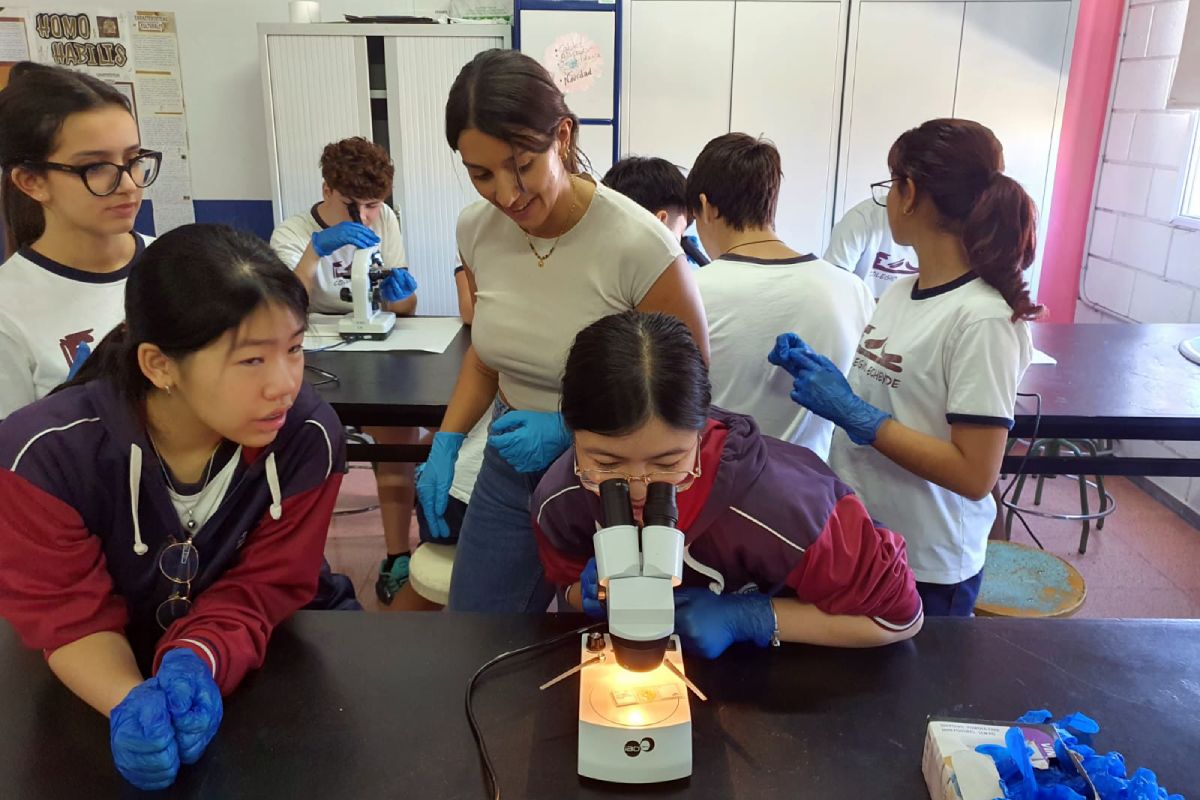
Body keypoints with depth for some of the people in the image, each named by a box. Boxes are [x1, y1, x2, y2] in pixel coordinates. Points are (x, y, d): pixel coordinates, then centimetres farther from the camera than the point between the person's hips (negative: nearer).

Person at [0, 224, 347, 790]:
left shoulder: (309, 439, -23)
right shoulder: (46, 452, -22)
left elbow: (258, 591, -14)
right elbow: (70, 614, -15)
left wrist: (192, 662, -32)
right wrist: (132, 702, -32)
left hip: (249, 665, 0)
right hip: (96, 682, 1)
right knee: (133, 724, -21)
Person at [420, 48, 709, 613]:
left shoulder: (638, 245, -24)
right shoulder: (476, 230, -7)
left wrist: (569, 429, -20)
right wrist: (446, 444, -2)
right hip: (511, 466, 5)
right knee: (472, 611, 17)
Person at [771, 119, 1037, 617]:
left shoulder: (981, 318, -21)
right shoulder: (901, 292, 1)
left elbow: (974, 475, -23)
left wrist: (852, 413, -23)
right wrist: (816, 371, -4)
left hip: (924, 569, -7)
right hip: (853, 538, 7)